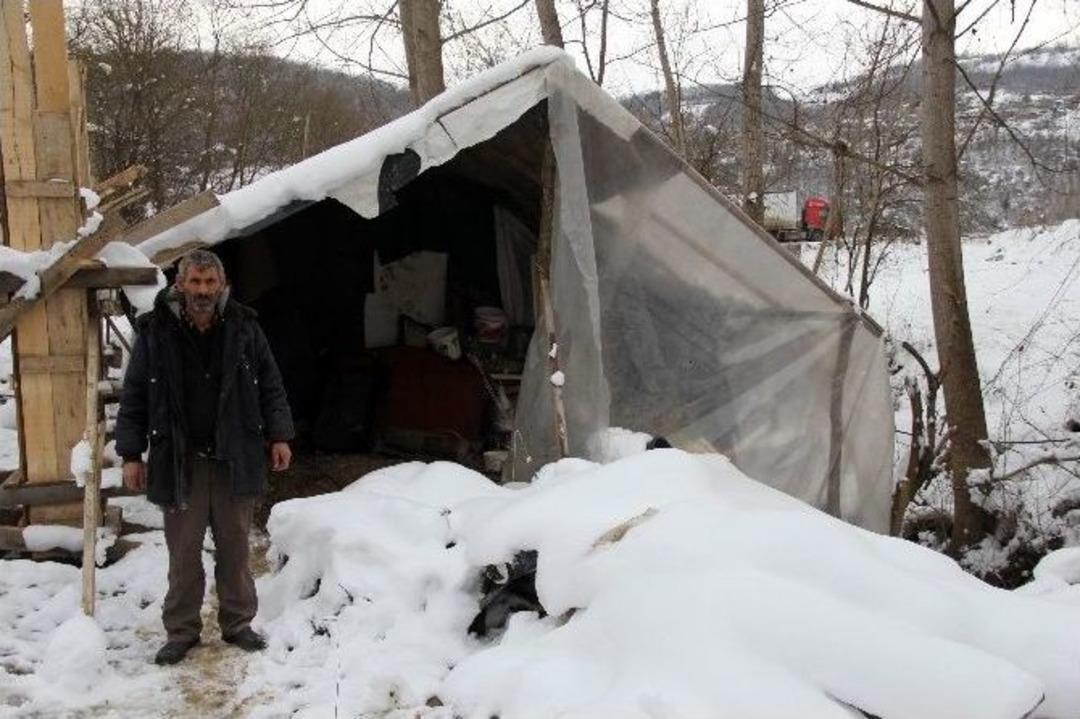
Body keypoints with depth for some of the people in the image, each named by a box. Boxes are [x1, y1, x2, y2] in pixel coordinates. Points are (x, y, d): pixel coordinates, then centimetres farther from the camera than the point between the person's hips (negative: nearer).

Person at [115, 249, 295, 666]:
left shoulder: (244, 328, 1)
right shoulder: (155, 331, -3)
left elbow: (270, 387, 7)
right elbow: (134, 397, 1)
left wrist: (278, 436, 1)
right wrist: (131, 454, -1)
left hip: (235, 459, 1)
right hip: (179, 460, -1)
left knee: (235, 548, 11)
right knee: (184, 552, 7)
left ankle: (237, 624, 25)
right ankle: (181, 632, 21)